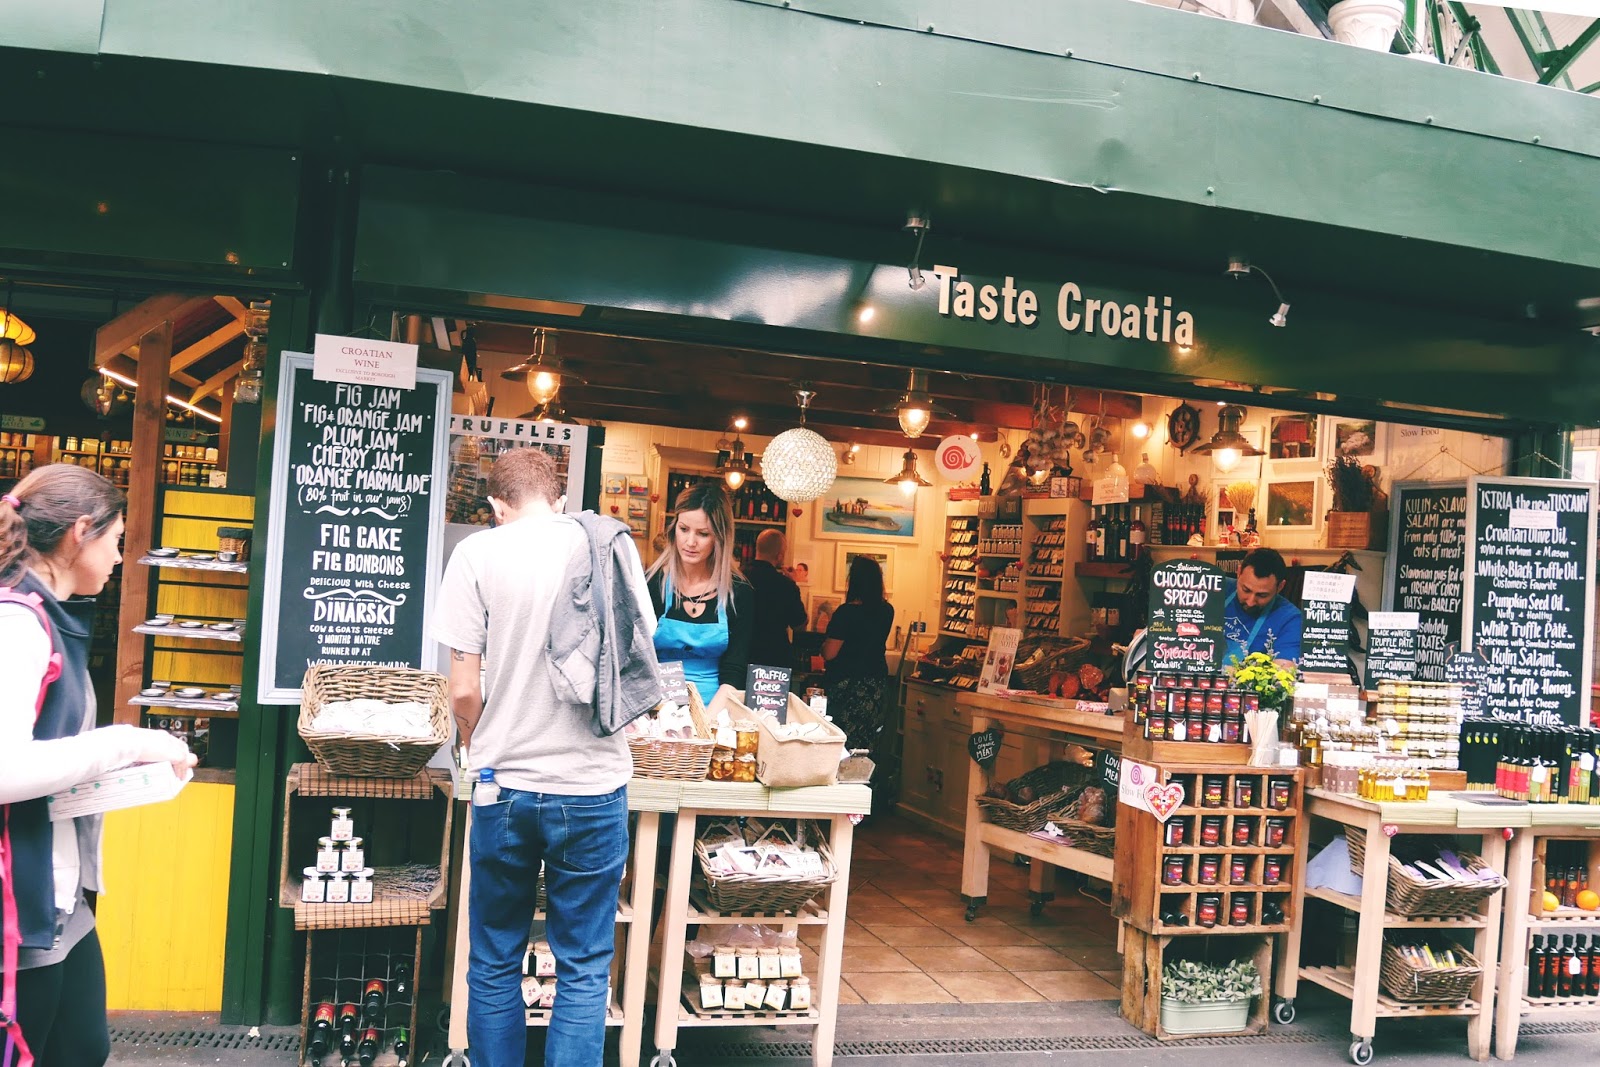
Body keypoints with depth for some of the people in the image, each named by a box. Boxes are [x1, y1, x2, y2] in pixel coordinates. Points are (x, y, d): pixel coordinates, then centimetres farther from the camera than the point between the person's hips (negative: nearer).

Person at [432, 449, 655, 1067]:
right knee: (584, 970, 9)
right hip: (595, 785, 1)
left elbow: (464, 689, -5)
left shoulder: (478, 552, -3)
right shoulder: (612, 544, 2)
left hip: (506, 785, -1)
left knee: (495, 965, 15)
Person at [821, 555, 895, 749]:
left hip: (848, 685, -6)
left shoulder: (846, 612, -17)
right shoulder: (887, 611, 2)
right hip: (877, 684, 6)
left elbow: (829, 653, -16)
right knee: (867, 745, 10)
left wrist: (826, 640, 5)